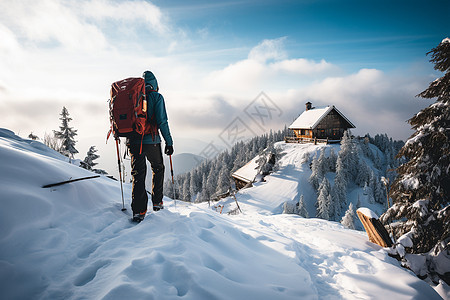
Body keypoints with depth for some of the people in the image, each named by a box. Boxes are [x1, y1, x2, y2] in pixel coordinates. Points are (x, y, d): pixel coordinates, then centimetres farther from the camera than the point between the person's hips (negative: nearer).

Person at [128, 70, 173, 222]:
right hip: (151, 140, -3)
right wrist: (169, 142, -7)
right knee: (158, 169, 19)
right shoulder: (156, 97, -4)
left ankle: (138, 211, 1)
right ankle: (157, 202, 23)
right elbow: (162, 121, -11)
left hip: (133, 141, 3)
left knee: (138, 175, 7)